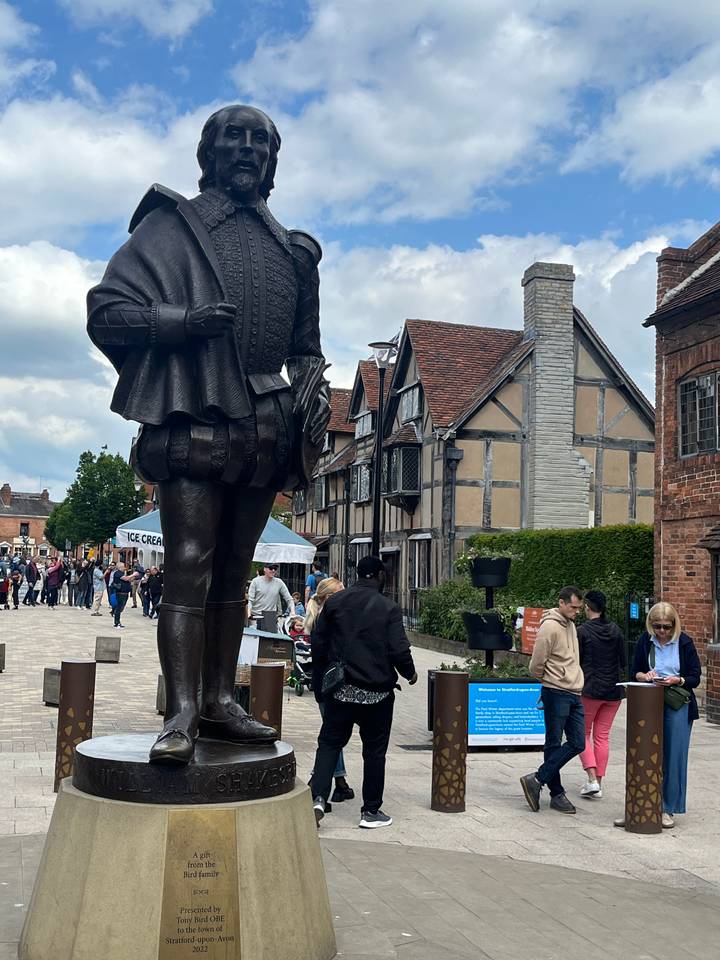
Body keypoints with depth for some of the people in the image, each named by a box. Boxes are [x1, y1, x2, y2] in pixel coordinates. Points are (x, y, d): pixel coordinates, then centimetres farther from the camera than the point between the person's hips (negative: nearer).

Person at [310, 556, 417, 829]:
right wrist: (410, 673, 7)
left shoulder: (334, 602, 2)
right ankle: (371, 811, 14)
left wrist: (319, 680, 16)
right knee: (374, 750, 9)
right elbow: (399, 650, -12)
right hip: (376, 692, -3)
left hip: (339, 690, 3)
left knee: (329, 742, 11)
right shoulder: (388, 608, -9)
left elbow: (318, 642, 5)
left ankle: (318, 797, -6)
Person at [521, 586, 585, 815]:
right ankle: (557, 793, 7)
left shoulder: (570, 625, 14)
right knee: (554, 743, -1)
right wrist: (550, 679, 3)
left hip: (574, 693, 9)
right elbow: (536, 665, -13)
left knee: (577, 744, 5)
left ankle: (537, 780, 9)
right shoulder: (550, 627, -14)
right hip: (556, 693, -9)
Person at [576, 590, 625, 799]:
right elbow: (623, 662, 8)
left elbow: (576, 662, -8)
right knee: (602, 736, 11)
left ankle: (592, 780, -6)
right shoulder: (616, 630, 4)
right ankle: (598, 783, 13)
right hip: (613, 691, 5)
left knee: (583, 734, 7)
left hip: (590, 689, -5)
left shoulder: (583, 631, -10)